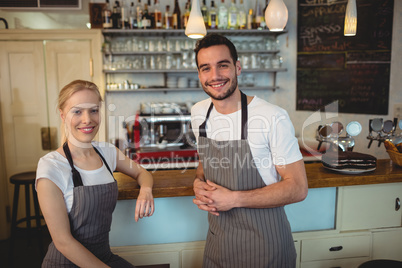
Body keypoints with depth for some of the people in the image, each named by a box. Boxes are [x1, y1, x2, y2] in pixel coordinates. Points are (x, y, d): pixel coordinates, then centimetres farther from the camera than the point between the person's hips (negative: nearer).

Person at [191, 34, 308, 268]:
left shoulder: (273, 118, -21)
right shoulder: (199, 113, -1)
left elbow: (297, 188, -17)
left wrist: (234, 198, -22)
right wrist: (198, 183, -8)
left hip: (263, 244, -5)